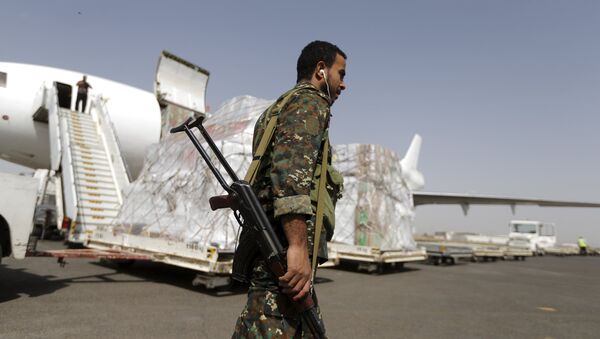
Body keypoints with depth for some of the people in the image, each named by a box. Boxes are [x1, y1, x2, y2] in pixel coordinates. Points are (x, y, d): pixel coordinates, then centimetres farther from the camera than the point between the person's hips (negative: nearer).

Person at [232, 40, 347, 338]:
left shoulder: (279, 109, 28)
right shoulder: (310, 102, -3)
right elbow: (291, 167, -21)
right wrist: (298, 246, -28)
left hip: (272, 250, 10)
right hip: (284, 250, -10)